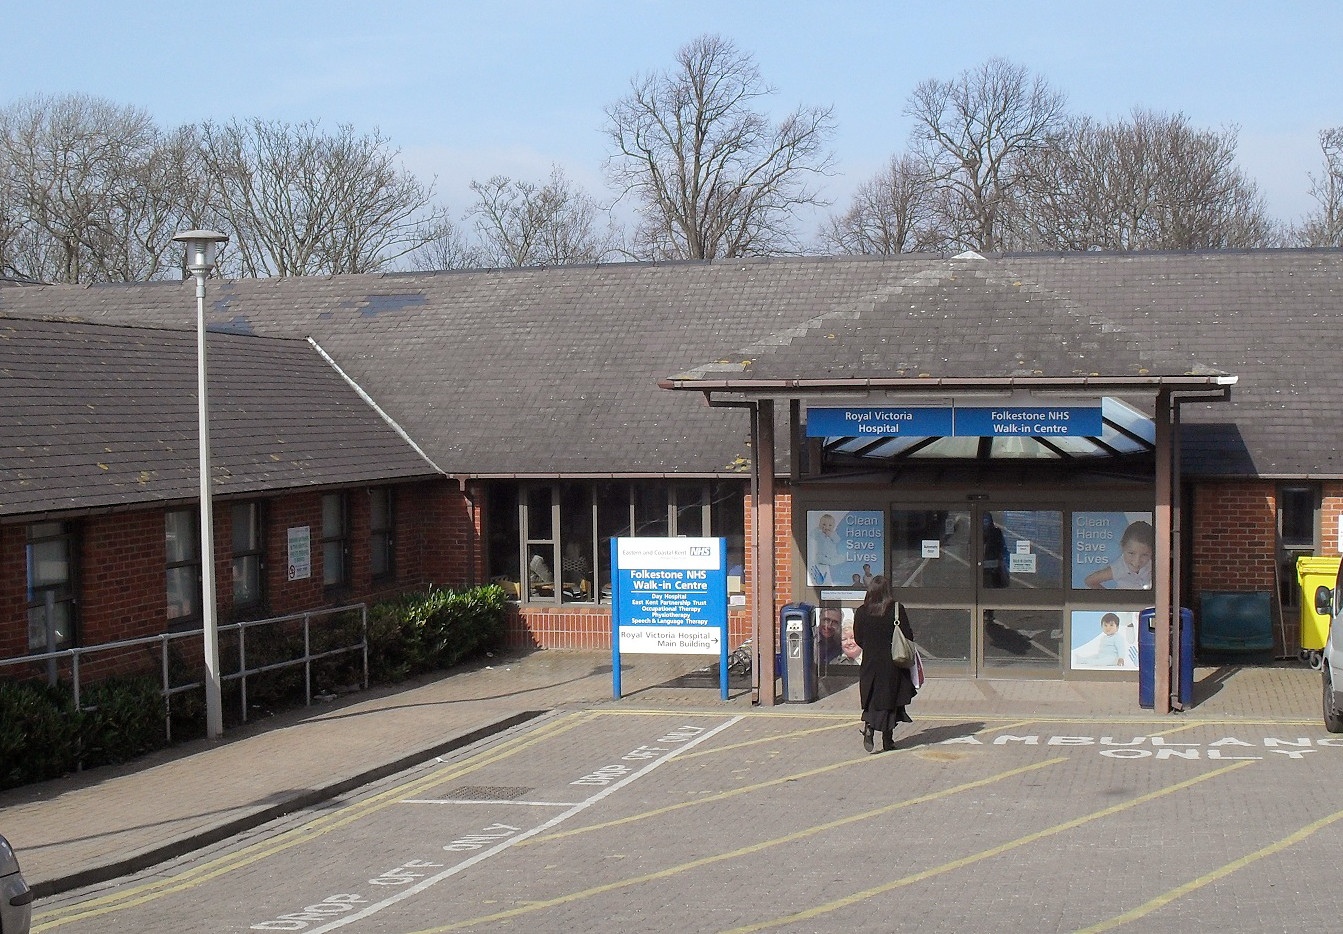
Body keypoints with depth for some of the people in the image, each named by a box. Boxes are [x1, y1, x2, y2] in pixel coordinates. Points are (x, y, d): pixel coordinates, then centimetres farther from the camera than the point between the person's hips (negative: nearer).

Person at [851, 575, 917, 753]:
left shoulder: (861, 612, -5)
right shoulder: (896, 609, -11)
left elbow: (858, 638, 4)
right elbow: (908, 636, -8)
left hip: (870, 663, 1)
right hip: (893, 664, -1)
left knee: (872, 701, 11)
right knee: (890, 699, 10)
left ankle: (869, 727, -15)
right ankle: (887, 740, 14)